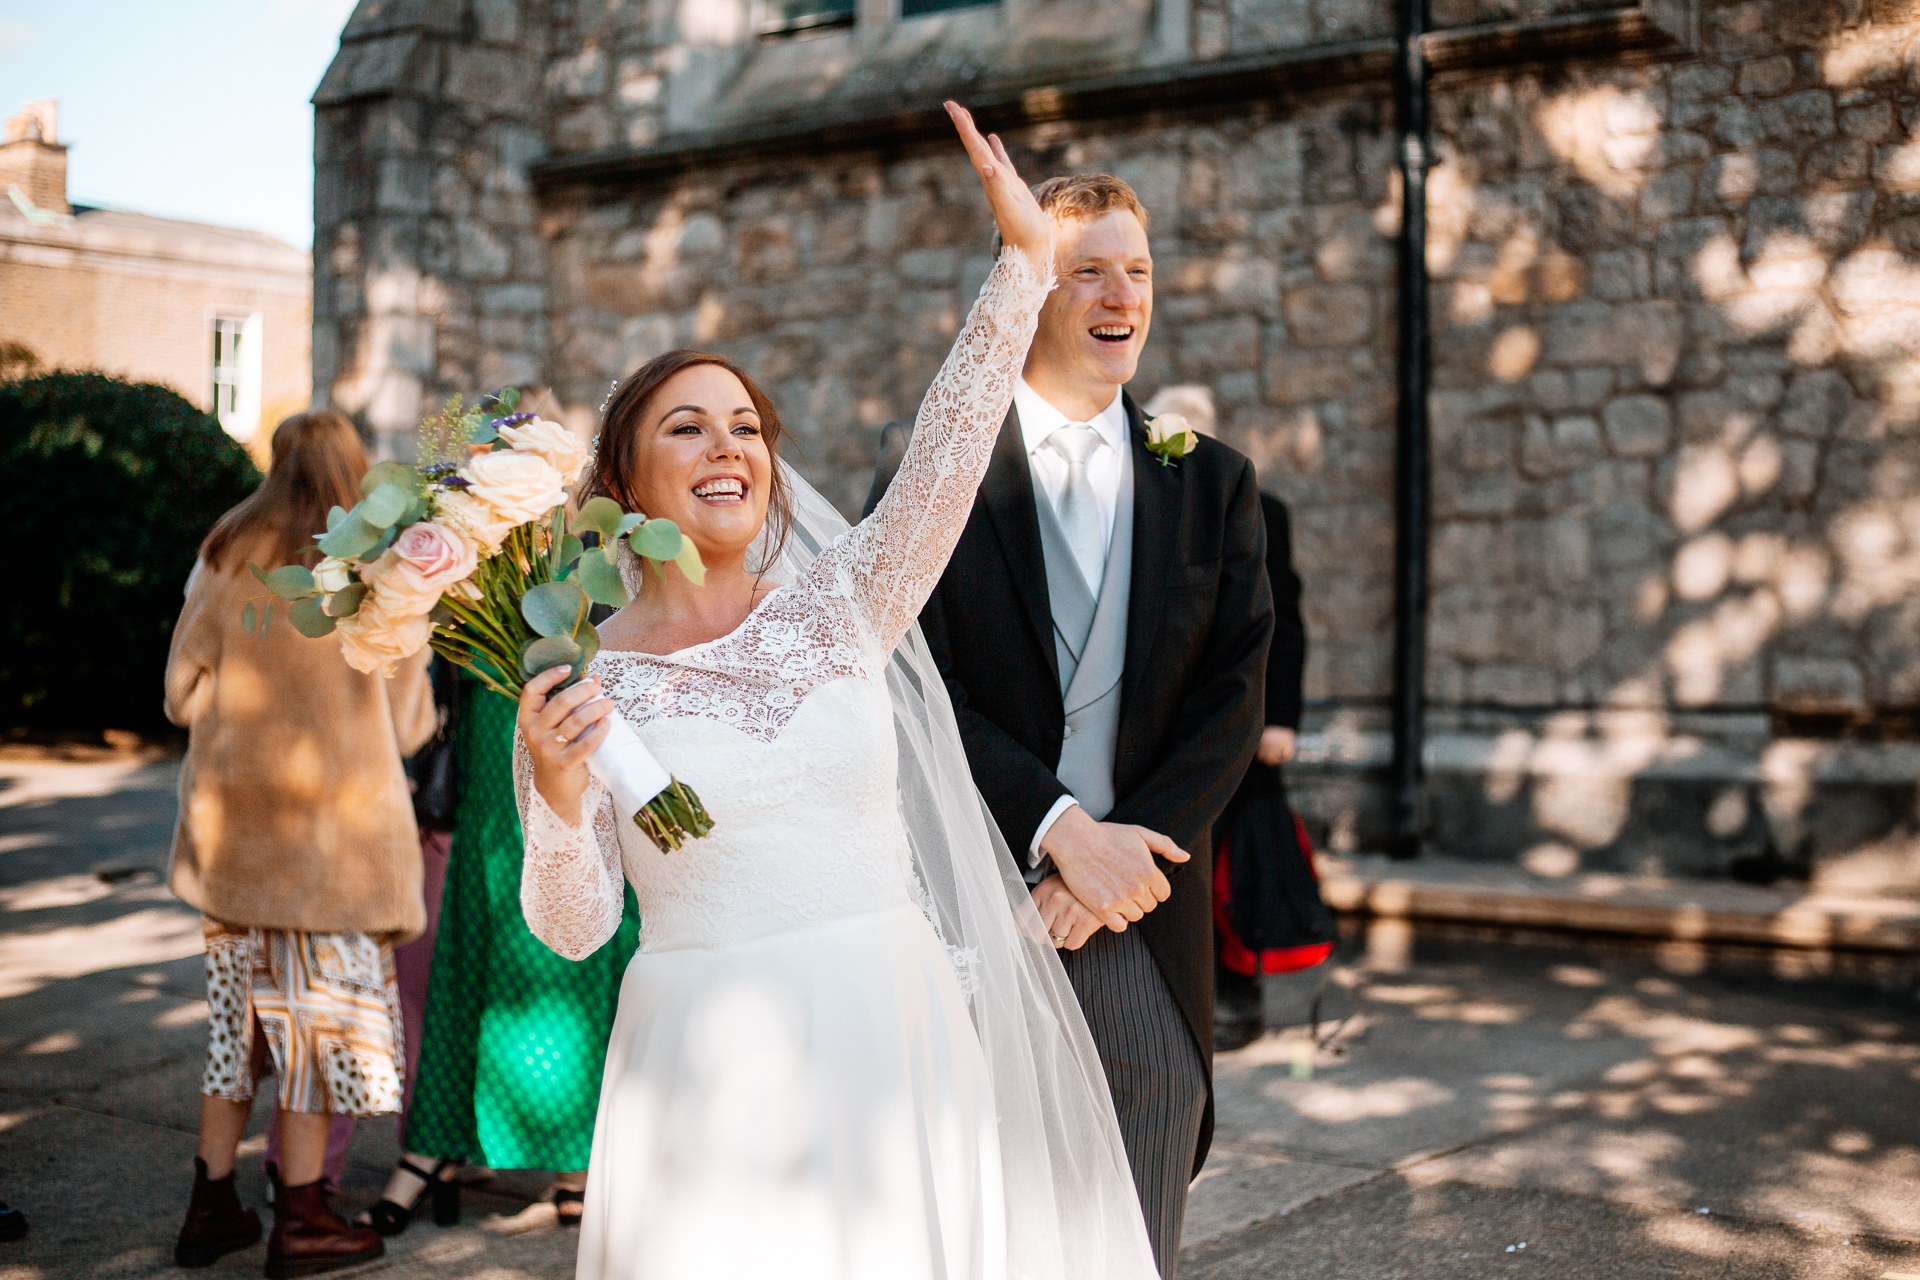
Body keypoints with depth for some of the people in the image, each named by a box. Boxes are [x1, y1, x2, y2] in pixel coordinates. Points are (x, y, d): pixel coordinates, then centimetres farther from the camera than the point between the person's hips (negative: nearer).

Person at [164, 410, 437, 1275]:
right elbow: (407, 725, -4)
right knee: (322, 1006, 5)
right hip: (333, 821, -4)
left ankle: (212, 1206, 20)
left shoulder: (224, 560, 2)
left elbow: (184, 694, 3)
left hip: (232, 816, 4)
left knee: (238, 1002, 14)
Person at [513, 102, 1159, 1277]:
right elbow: (573, 928, -1)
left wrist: (1025, 256, -13)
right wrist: (558, 795, -19)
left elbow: (951, 447, -7)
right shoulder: (579, 683, 1)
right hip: (709, 1065, -2)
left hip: (891, 1041, 2)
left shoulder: (842, 602, 5)